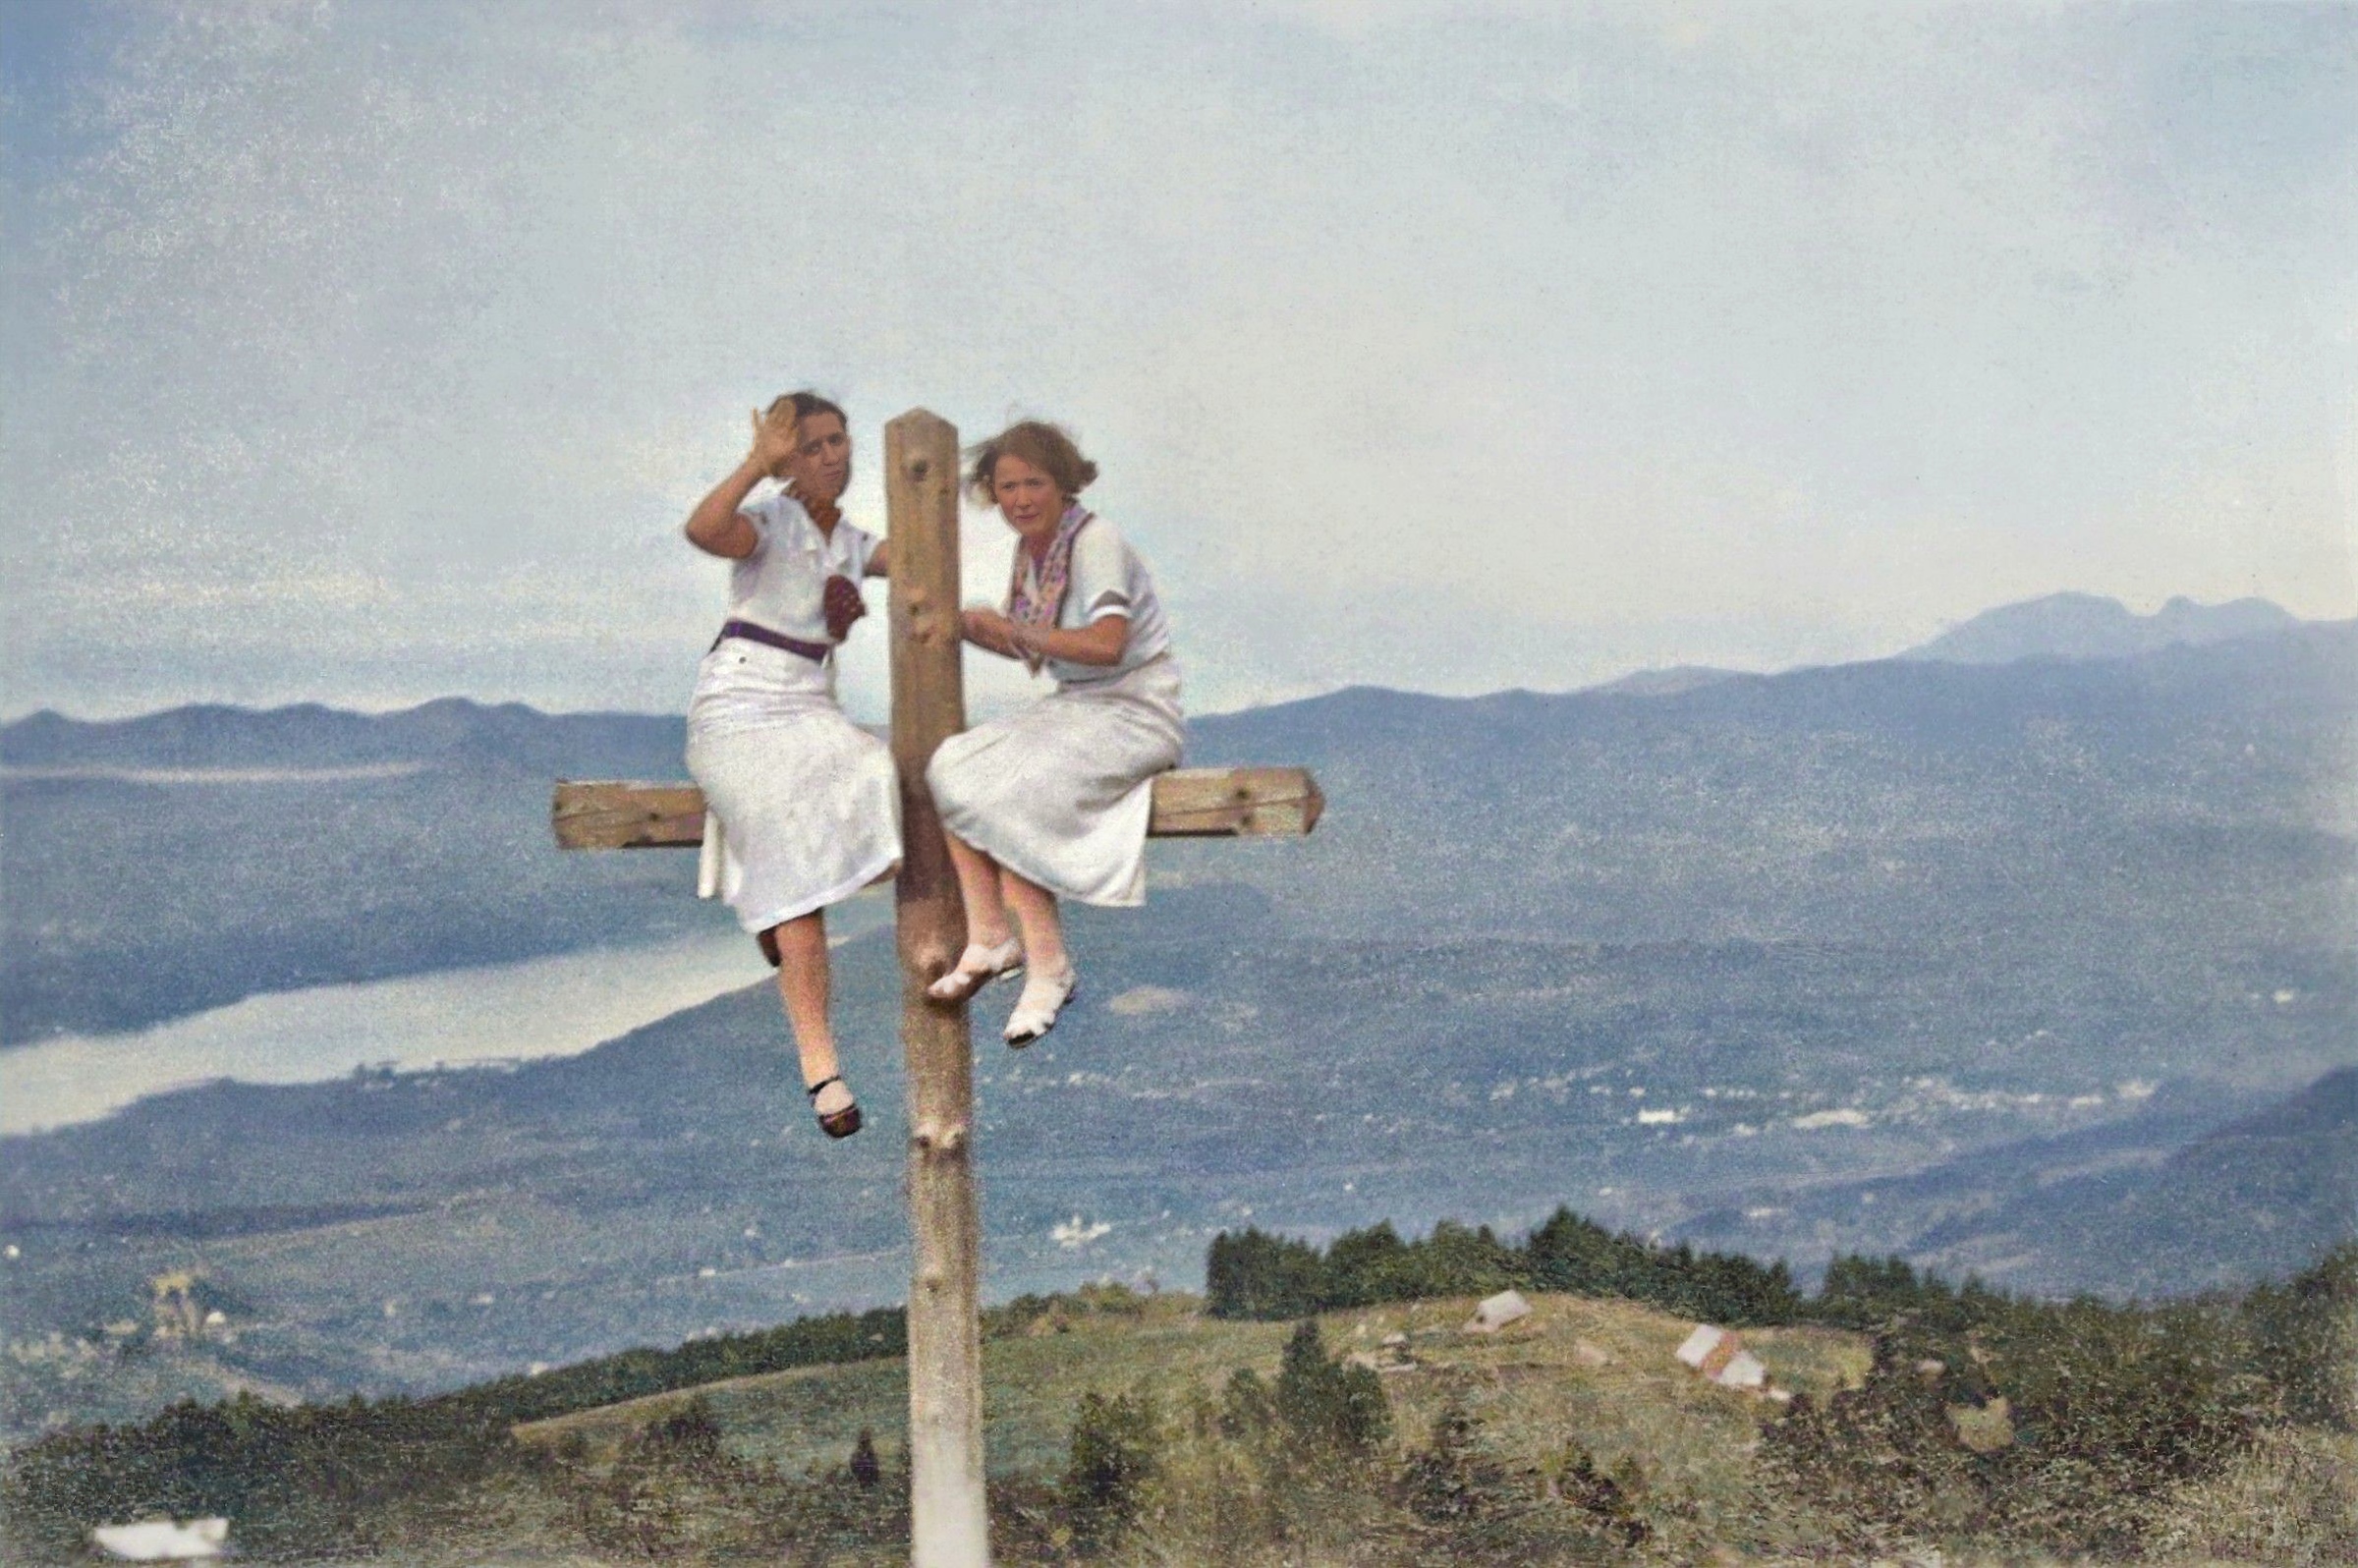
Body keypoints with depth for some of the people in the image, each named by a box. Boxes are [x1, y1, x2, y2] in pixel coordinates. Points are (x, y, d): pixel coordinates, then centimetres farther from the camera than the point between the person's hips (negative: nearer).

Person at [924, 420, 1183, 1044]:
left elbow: (1107, 645, -29)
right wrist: (966, 626, 3)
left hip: (1136, 711, -8)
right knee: (953, 768, -11)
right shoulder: (1030, 548, 10)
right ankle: (988, 937, -12)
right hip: (1074, 707, 8)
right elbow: (1028, 646, 19)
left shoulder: (1094, 541, -15)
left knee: (1005, 787, -26)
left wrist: (1016, 630, -23)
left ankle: (1048, 964, -17)